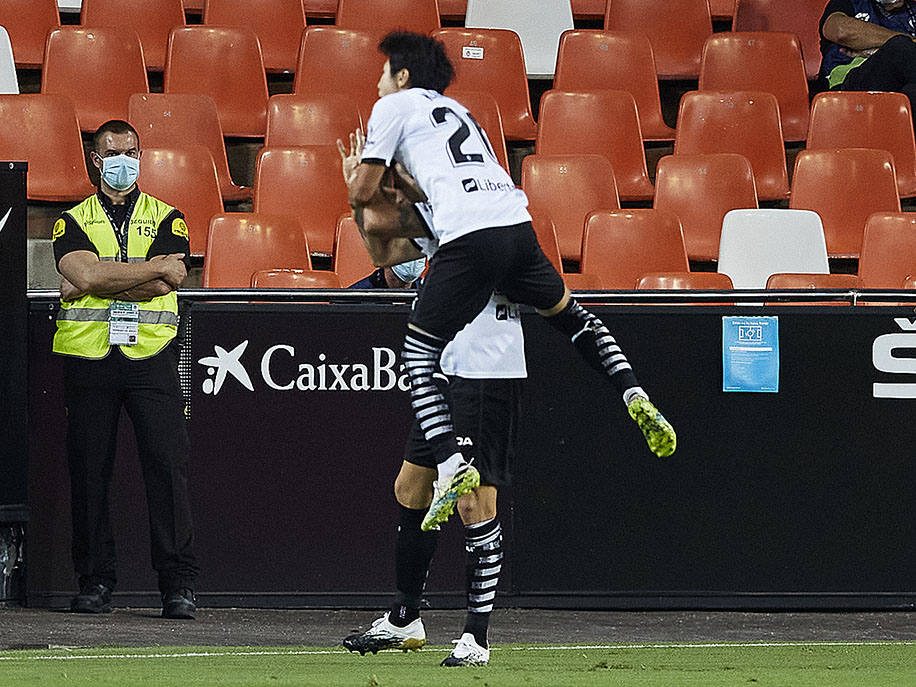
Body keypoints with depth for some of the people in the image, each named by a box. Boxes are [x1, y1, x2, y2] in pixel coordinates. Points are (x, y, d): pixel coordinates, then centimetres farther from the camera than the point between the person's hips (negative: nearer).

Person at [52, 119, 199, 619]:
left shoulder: (166, 219, 13)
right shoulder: (73, 222, 12)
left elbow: (165, 283, -5)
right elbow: (85, 272, -9)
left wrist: (93, 284, -6)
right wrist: (156, 268, -8)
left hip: (150, 353, -1)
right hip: (87, 354, 1)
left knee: (167, 463, -10)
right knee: (89, 469, -1)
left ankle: (178, 583, -10)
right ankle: (95, 582, 6)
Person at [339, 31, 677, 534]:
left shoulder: (393, 106, 13)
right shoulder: (454, 110, 35)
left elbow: (363, 194, 13)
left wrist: (354, 177, 34)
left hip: (468, 237, -6)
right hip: (518, 223, 7)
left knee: (419, 350, 2)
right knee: (567, 313, 29)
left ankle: (450, 464, -14)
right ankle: (634, 395, 11)